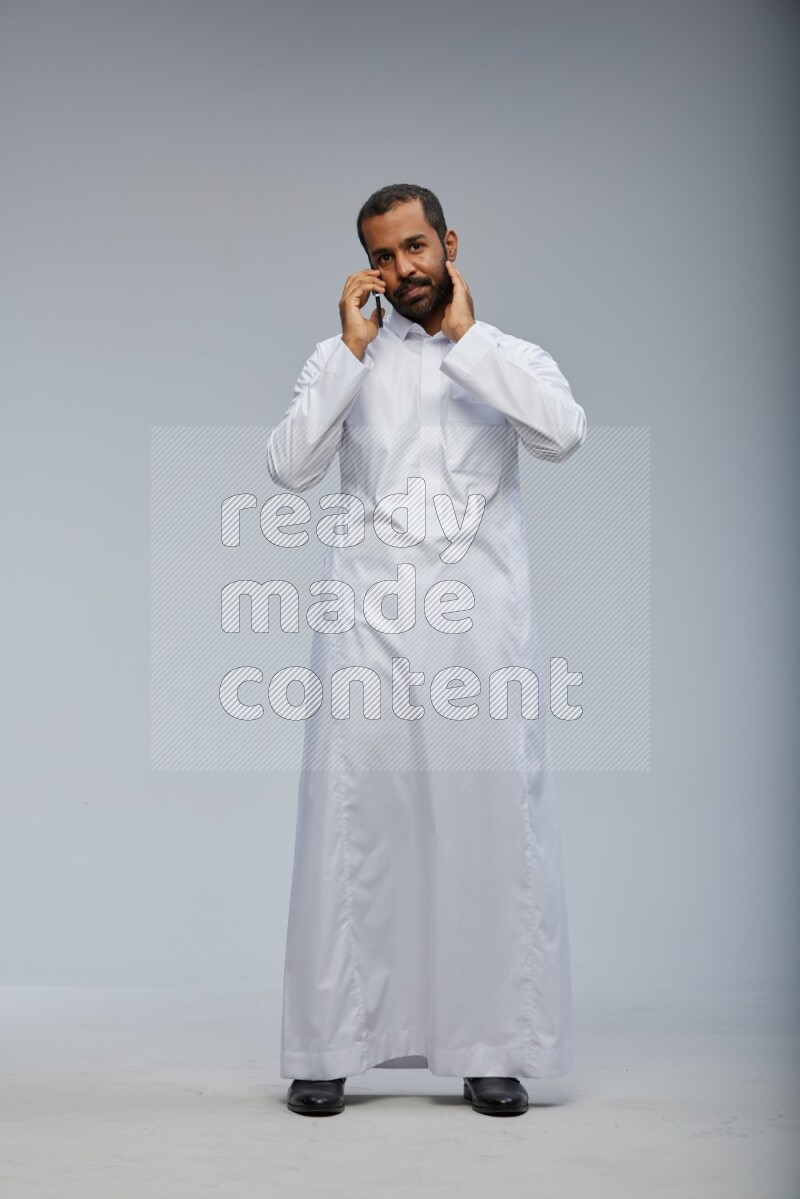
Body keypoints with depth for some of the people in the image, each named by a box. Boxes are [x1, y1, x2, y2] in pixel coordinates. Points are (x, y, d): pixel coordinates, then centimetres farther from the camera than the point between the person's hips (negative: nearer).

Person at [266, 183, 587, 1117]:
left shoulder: (511, 358, 12)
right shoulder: (344, 357, 13)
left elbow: (564, 434, -11)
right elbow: (288, 467, -2)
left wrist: (465, 336, -5)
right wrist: (352, 348, -4)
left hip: (480, 618, 0)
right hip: (368, 619, 0)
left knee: (493, 821, -1)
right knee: (350, 822, -1)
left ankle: (495, 1049, 8)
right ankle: (327, 1049, 6)